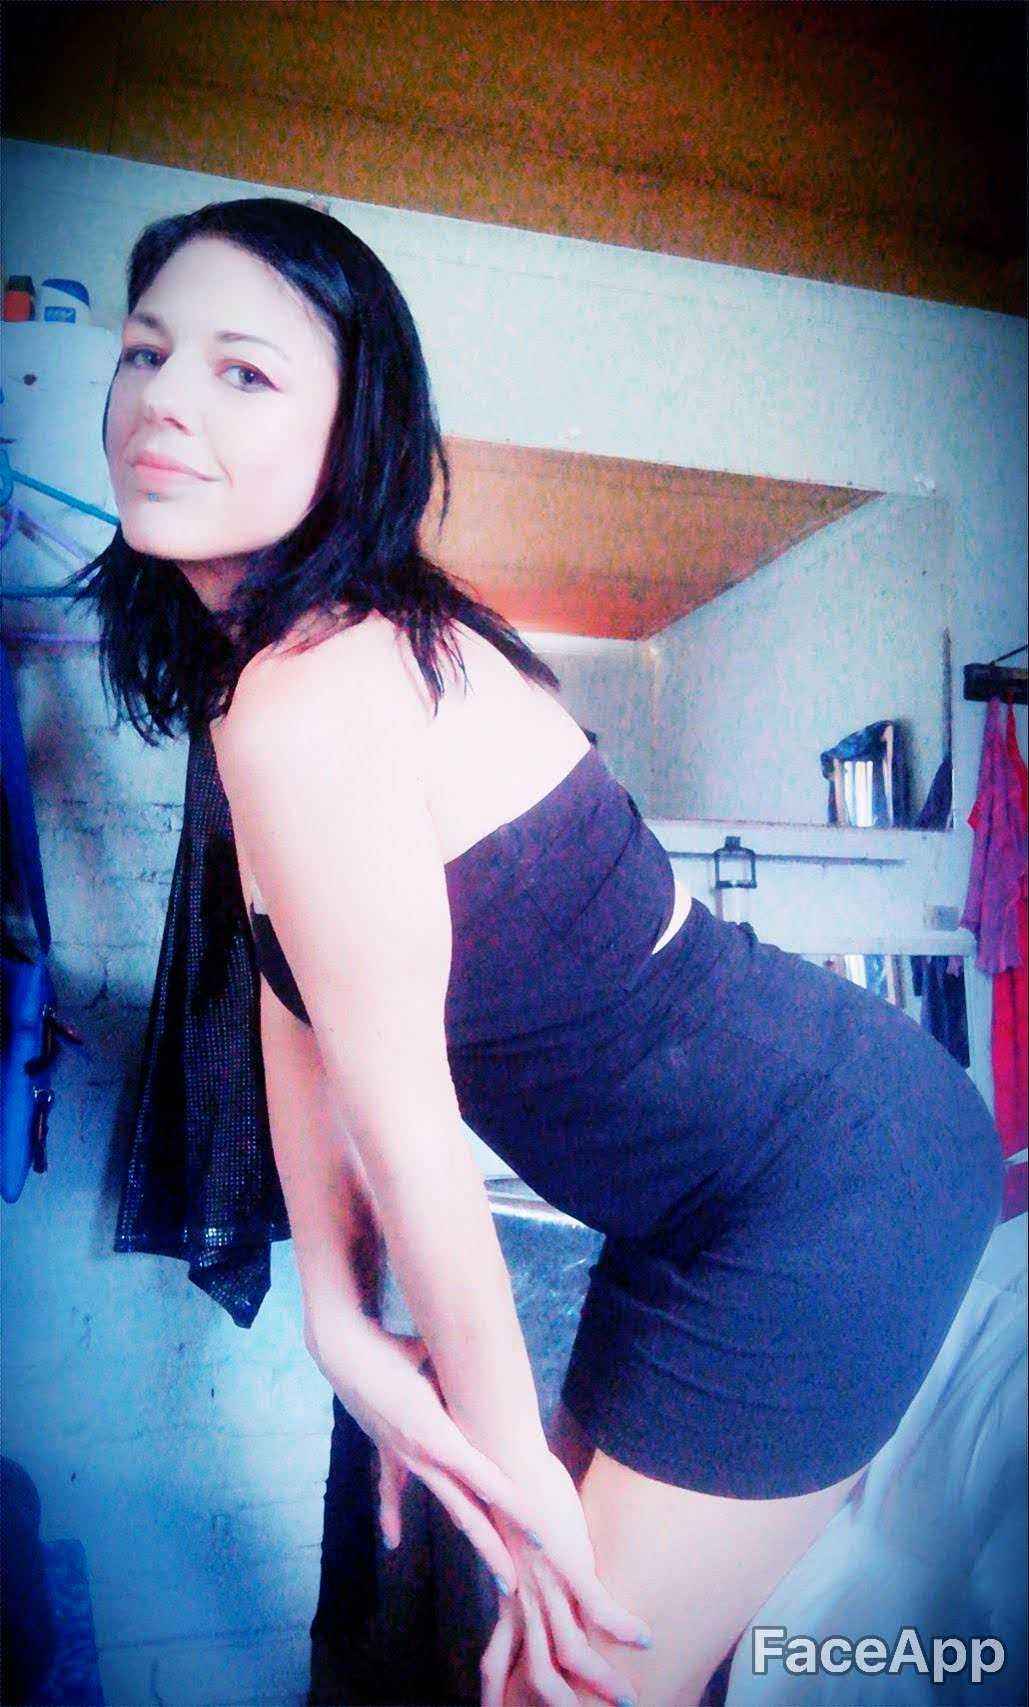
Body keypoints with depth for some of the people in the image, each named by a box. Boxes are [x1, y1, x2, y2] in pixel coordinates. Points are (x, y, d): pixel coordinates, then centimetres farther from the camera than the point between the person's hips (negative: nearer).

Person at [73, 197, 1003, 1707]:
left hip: (827, 1188, -9)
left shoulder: (308, 704, -27)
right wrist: (339, 1318, 2)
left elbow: (407, 1129, -19)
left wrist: (511, 1457, -7)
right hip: (713, 1199, 9)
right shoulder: (258, 670, 4)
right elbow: (295, 1013, 5)